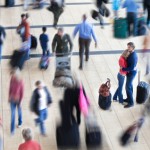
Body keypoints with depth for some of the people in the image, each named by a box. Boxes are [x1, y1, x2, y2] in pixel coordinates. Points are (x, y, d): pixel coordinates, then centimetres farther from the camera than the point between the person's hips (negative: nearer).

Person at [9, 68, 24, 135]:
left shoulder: (21, 82, -26)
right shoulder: (12, 79, -14)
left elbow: (22, 92, -17)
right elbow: (10, 88, 0)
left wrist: (20, 102, -12)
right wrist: (9, 97, 6)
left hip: (18, 100, -3)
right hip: (12, 99, 3)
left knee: (19, 111, 23)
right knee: (12, 114, 9)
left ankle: (20, 122, 51)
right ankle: (12, 129, 19)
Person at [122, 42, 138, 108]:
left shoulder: (133, 56, -31)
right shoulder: (131, 53, -1)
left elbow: (132, 68, -31)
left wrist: (123, 69, -24)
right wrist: (123, 67, -2)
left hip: (131, 73, -10)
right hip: (130, 72, 10)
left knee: (128, 87, -2)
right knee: (130, 85, 22)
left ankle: (131, 102, 8)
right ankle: (129, 98, 37)